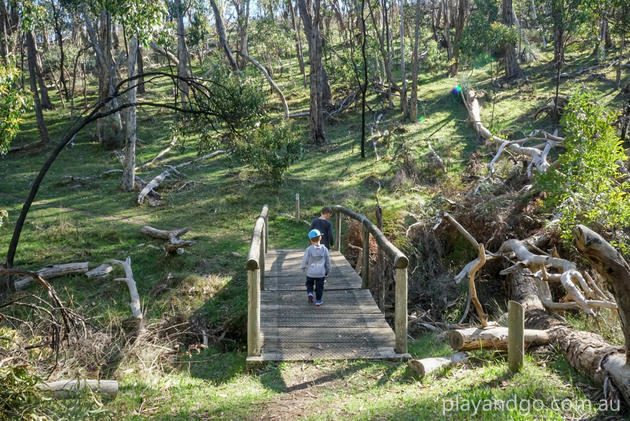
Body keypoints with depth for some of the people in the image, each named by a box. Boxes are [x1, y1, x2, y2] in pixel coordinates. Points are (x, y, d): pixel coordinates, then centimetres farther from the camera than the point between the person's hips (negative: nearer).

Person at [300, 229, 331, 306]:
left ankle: (310, 293, 3)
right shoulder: (324, 249, -8)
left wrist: (303, 268, 11)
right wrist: (327, 271, 16)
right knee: (319, 287, 13)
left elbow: (304, 261, -8)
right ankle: (318, 301, 16)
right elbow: (328, 261, 1)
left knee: (309, 284, 24)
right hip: (321, 273, 1)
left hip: (310, 273, -1)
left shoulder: (309, 249, -15)